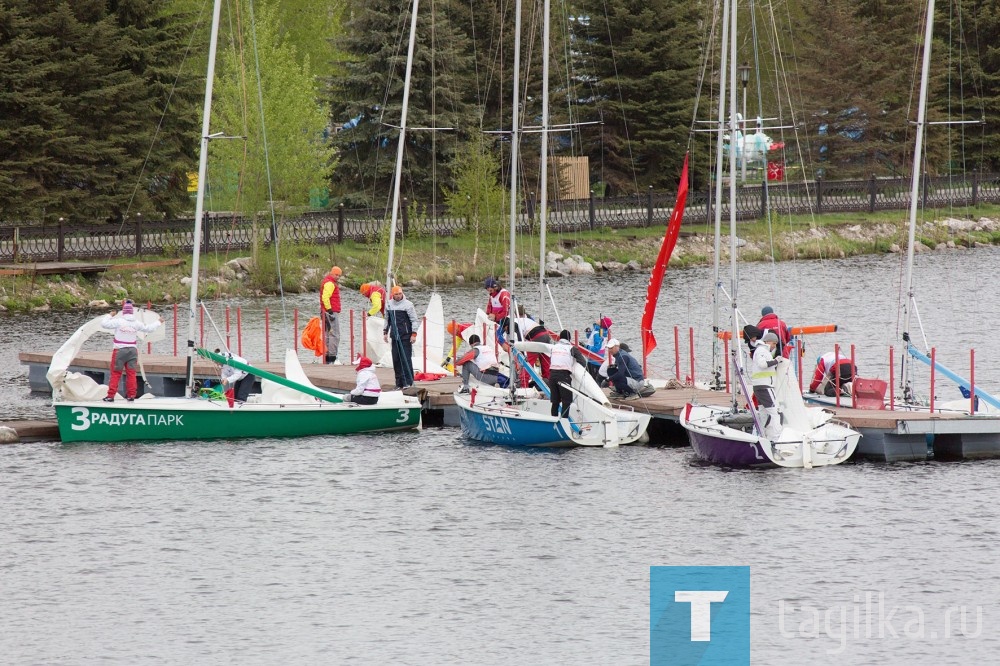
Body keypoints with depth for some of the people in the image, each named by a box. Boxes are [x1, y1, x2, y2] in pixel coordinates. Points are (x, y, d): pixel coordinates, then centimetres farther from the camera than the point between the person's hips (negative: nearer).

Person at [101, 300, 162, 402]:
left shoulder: (118, 321, -10)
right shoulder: (136, 323, 0)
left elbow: (104, 324, -7)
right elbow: (148, 328, 13)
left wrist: (109, 316, 12)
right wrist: (158, 323, 31)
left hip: (120, 350, -3)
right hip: (132, 350, 3)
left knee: (115, 373, 1)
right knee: (131, 373, 8)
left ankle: (111, 395, -2)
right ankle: (131, 395, 10)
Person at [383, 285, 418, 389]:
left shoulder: (407, 304, -6)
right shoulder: (389, 304, 9)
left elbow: (414, 320, -5)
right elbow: (387, 319, 21)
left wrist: (414, 334, -10)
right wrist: (385, 332, 16)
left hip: (406, 336, -5)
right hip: (395, 336, 5)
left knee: (406, 359, -8)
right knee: (396, 360, 6)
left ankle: (408, 382, -5)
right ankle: (399, 383, 12)